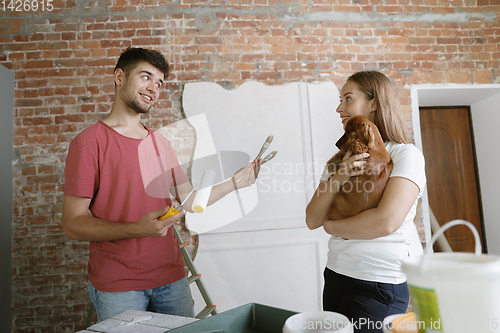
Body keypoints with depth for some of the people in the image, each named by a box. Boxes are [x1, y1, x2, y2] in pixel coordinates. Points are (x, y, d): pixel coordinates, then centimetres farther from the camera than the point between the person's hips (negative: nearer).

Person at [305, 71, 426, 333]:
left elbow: (386, 222, -23)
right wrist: (337, 178, -14)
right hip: (335, 277, 6)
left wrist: (332, 226, -7)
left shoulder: (406, 154, -9)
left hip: (379, 286, -5)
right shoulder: (339, 160, 9)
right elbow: (312, 220, 1)